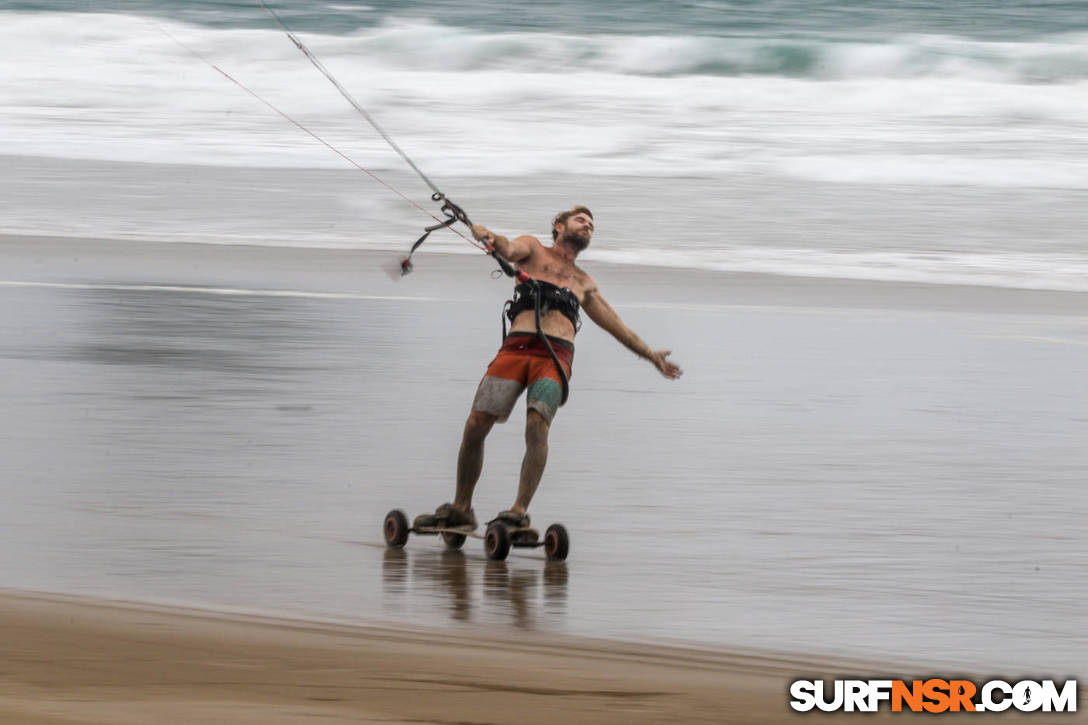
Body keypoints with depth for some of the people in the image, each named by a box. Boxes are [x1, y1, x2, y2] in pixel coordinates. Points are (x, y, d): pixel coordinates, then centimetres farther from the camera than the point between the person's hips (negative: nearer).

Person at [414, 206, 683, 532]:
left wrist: (650, 355, 38)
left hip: (556, 354, 1)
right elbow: (510, 249, -1)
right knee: (476, 426, -8)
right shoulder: (533, 249, 22)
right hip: (516, 346, -1)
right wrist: (489, 236, -24)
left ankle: (520, 510, -26)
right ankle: (461, 507, 6)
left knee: (537, 425, -23)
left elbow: (617, 326, 38)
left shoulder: (584, 284, 31)